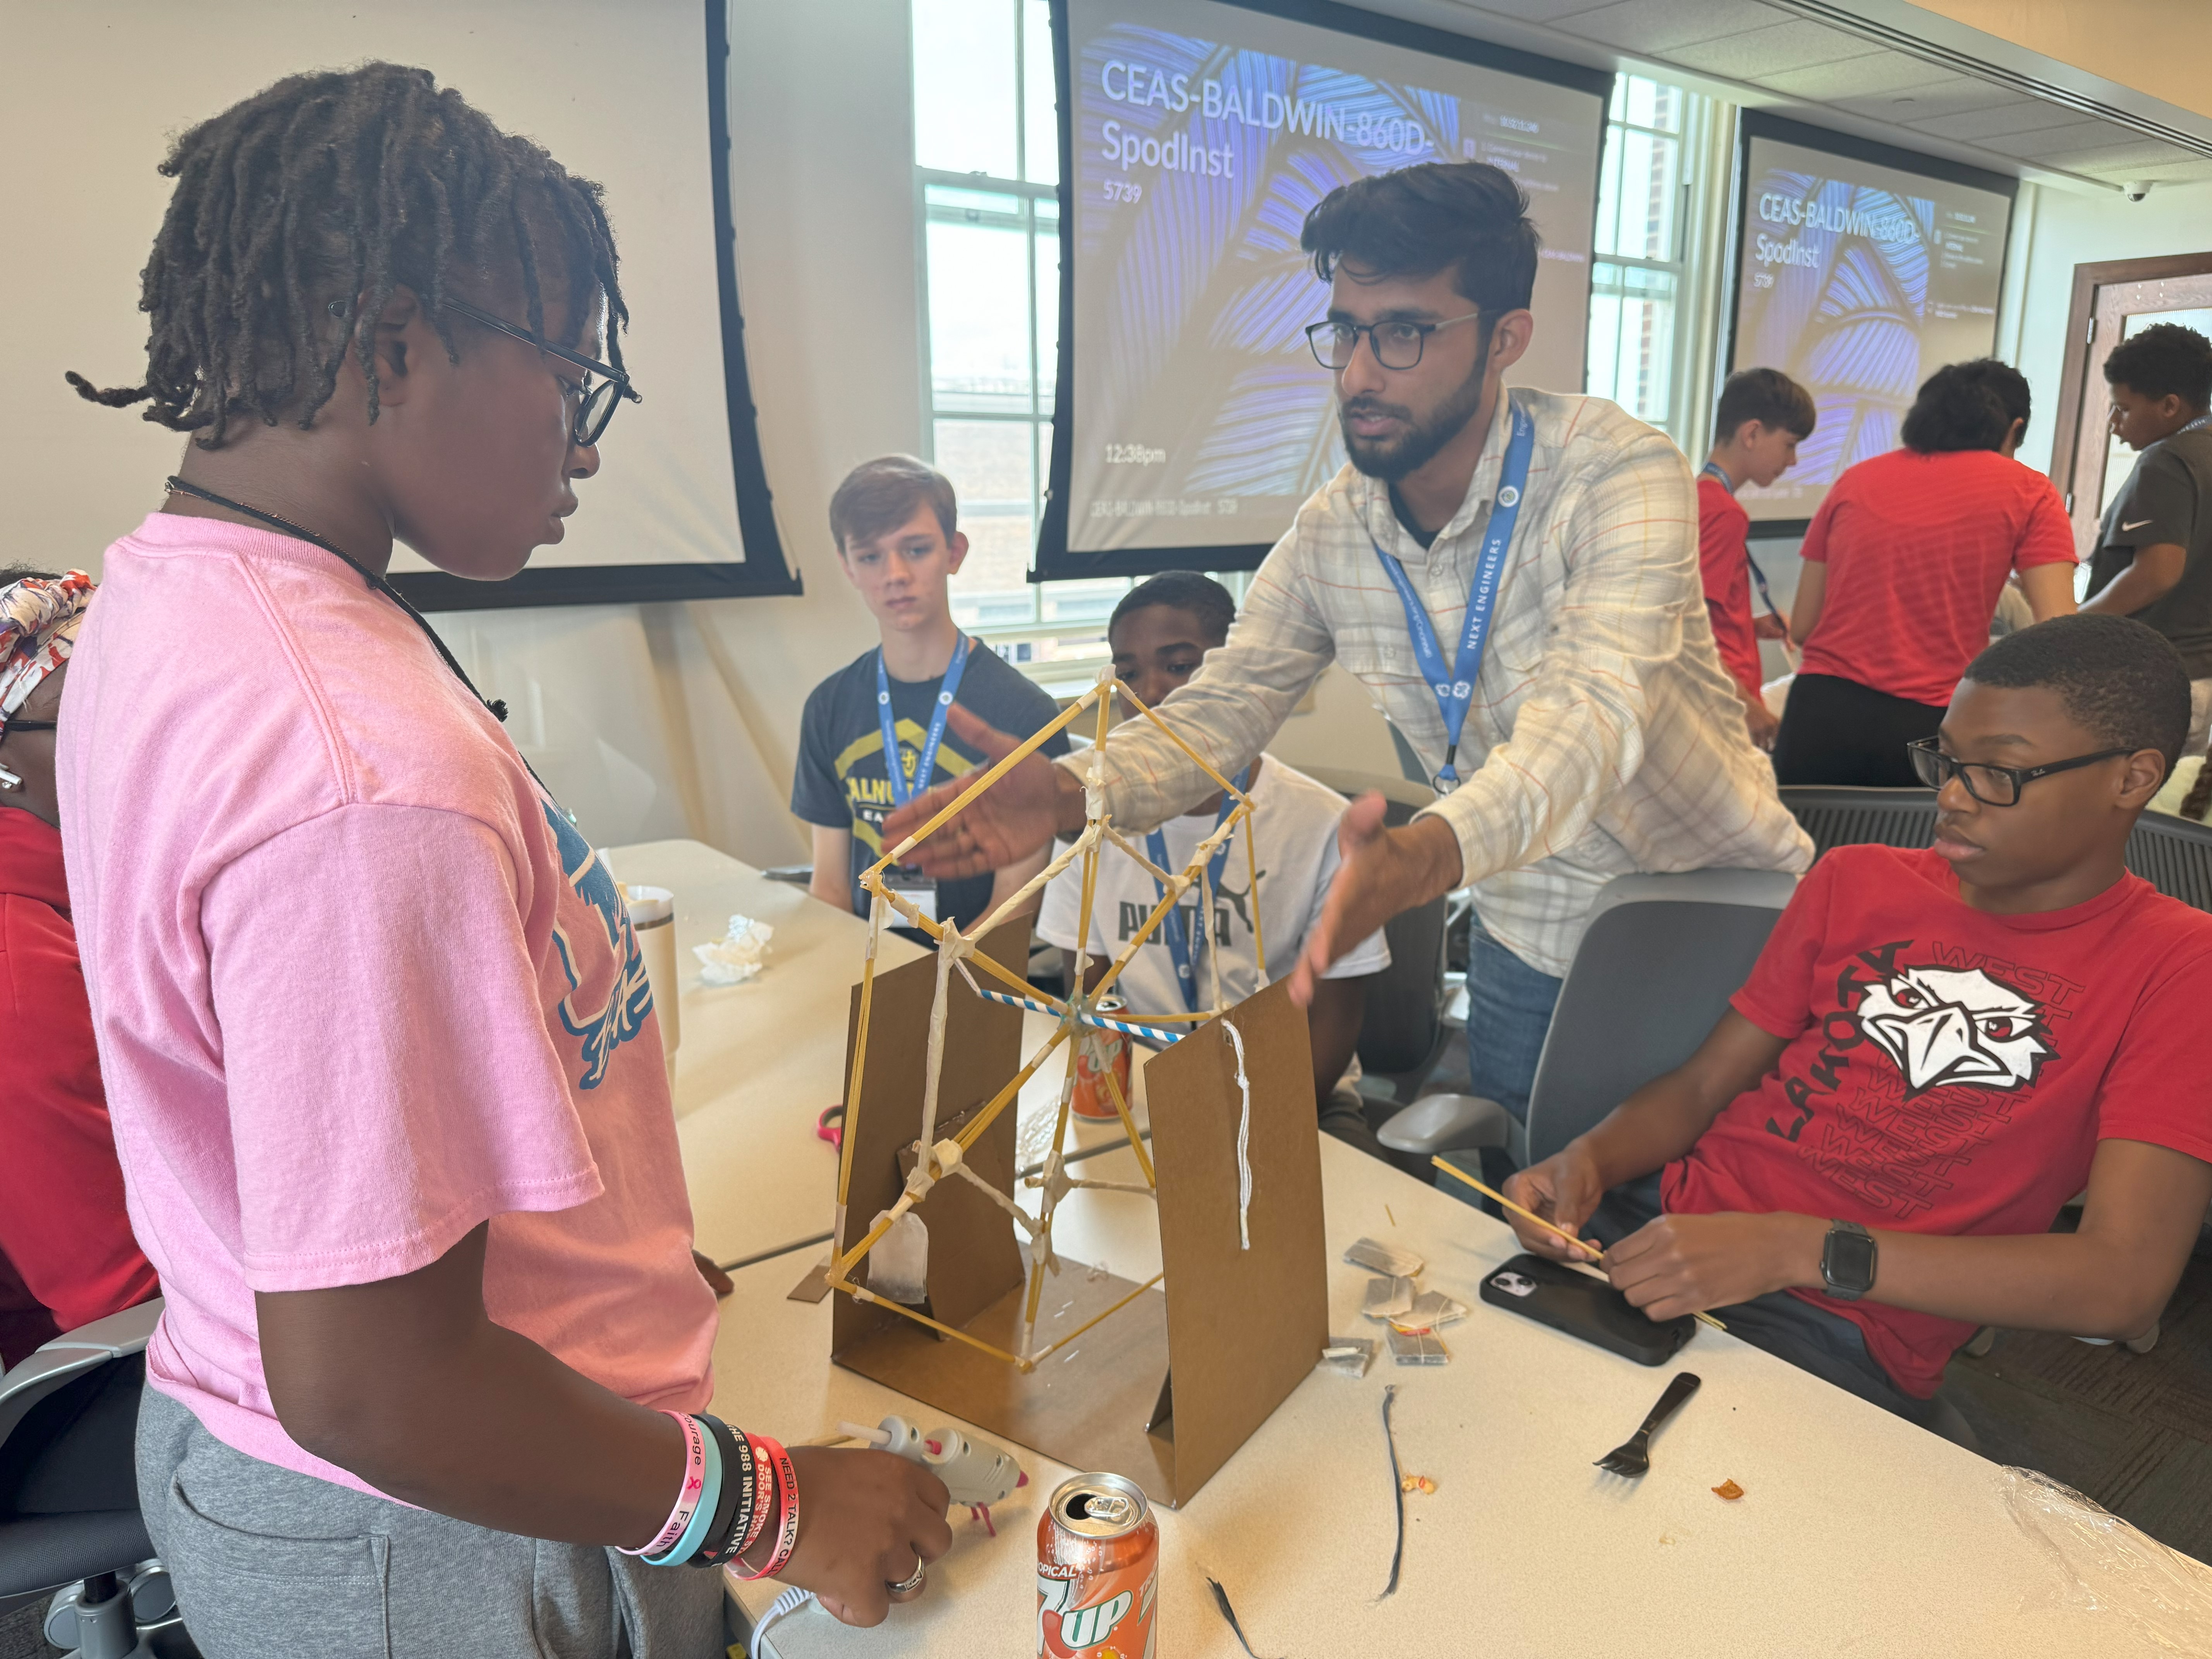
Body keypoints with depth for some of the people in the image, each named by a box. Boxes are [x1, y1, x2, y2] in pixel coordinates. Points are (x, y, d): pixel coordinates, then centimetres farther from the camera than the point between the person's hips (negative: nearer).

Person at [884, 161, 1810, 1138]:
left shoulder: (1618, 473, -23)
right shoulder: (1329, 535, -7)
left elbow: (1593, 711, -38)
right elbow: (1223, 707, -6)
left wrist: (1429, 855, -58)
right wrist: (1075, 795, -28)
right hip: (1533, 939, 4)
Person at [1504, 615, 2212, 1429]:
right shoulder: (1858, 881, 14)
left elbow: (2125, 1281, -13)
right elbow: (1702, 1085, 12)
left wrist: (1799, 1250, -23)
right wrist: (1588, 1158, -11)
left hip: (1837, 1335, -4)